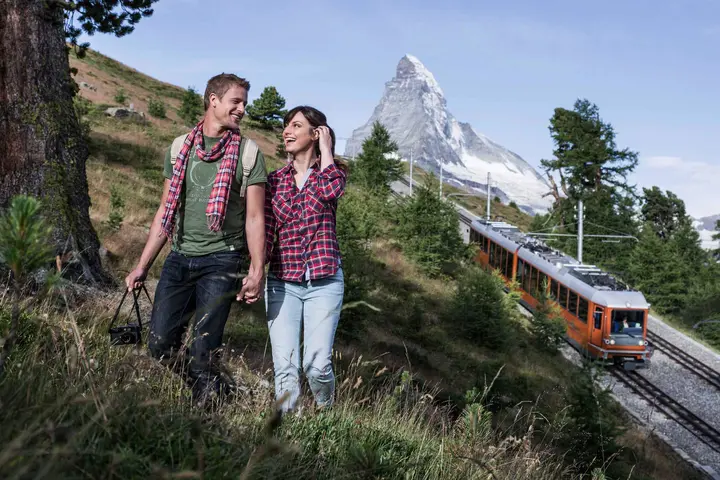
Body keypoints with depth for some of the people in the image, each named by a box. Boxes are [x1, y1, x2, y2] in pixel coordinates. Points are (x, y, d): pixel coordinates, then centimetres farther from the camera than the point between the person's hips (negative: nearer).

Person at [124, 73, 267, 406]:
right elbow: (165, 211, 13)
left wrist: (256, 271, -13)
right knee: (159, 345, 2)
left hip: (221, 261, -3)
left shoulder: (248, 152, 1)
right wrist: (142, 266, 11)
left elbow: (255, 217, -2)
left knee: (202, 352, -5)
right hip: (179, 257, 3)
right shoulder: (180, 148, 10)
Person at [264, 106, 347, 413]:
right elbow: (266, 232, 8)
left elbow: (330, 190, -21)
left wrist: (326, 148, -6)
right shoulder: (275, 180, 10)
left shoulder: (333, 170, 5)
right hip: (282, 283, 2)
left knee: (318, 364, -9)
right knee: (285, 367, -7)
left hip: (324, 283, -2)